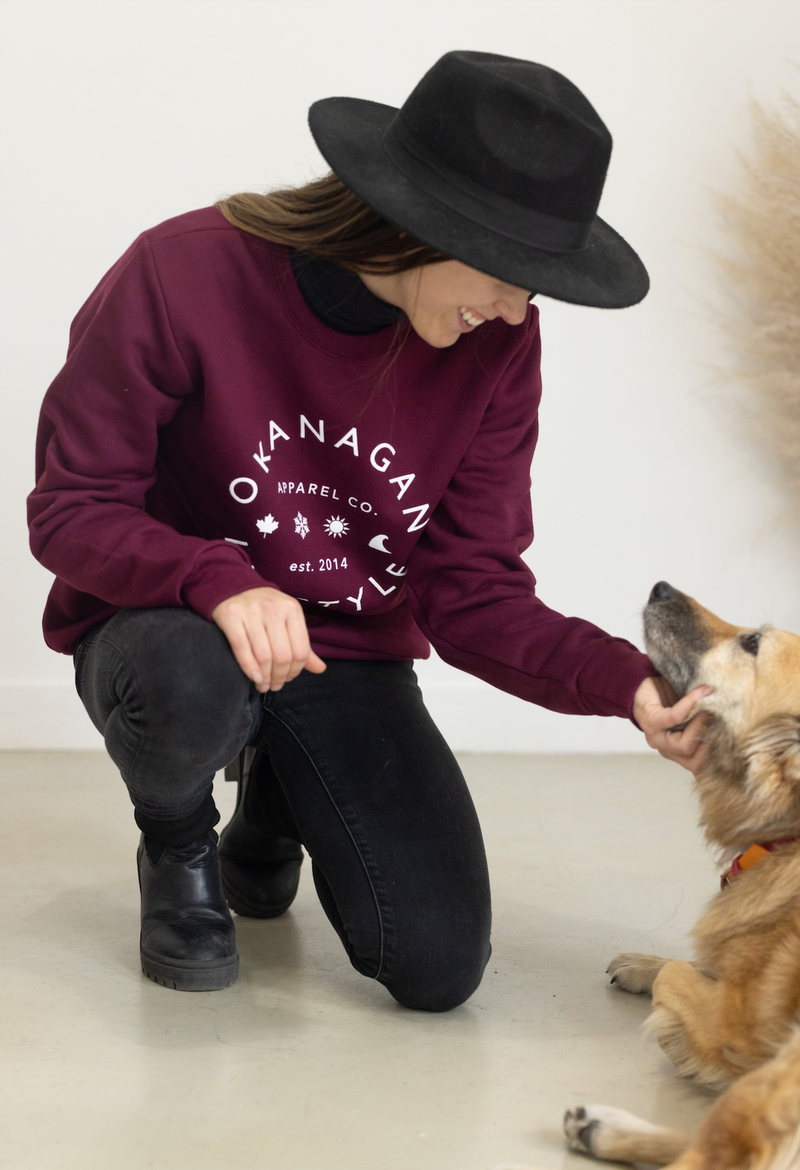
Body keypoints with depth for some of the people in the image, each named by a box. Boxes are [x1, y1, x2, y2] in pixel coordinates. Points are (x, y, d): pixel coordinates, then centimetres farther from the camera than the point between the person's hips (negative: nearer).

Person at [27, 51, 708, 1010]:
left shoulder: (496, 347, -9)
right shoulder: (183, 274, -20)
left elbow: (470, 591, -8)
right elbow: (71, 510, -16)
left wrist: (626, 682, -25)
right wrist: (219, 580, -36)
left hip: (352, 657, 3)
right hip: (169, 629, -3)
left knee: (438, 968, -11)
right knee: (189, 683, -41)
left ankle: (276, 802, 22)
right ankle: (179, 851, -1)